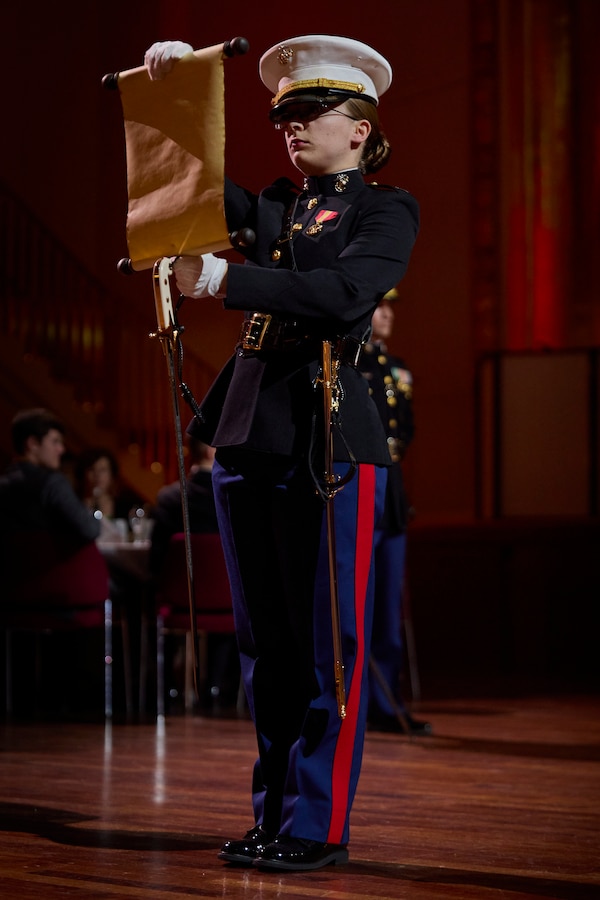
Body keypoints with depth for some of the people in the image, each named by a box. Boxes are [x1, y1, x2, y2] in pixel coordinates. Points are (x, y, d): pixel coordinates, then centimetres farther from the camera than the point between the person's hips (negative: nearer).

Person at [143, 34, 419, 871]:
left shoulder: (387, 209, 1)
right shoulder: (271, 206, 19)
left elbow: (346, 292, -17)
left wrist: (223, 279, -22)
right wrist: (171, 85, 4)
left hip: (329, 441, -6)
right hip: (248, 434, 6)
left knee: (328, 643, -3)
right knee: (265, 642, 9)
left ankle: (318, 826, 1)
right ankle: (273, 815, 17)